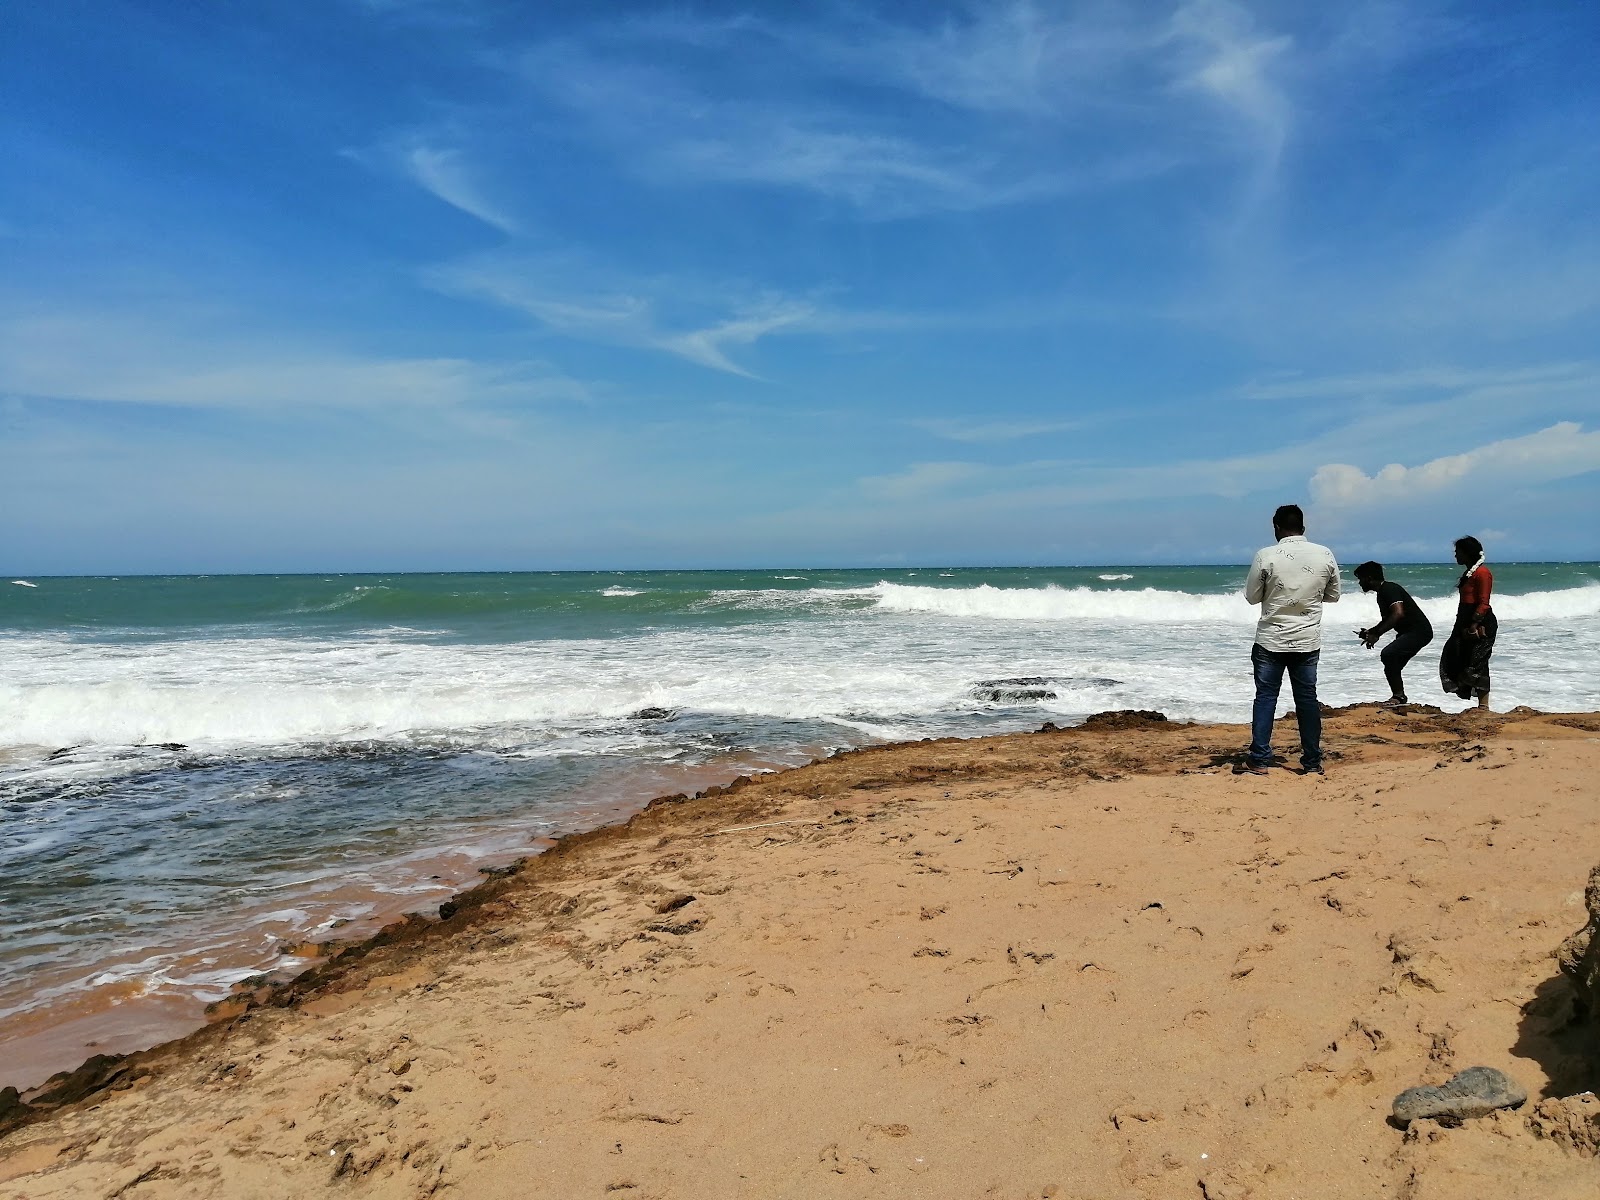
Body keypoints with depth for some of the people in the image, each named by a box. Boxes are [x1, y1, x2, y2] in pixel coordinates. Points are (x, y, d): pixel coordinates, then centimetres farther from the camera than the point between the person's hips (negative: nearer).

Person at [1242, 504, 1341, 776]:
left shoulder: (1266, 556, -12)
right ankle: (1312, 762, 14)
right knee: (1307, 699, 10)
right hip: (1308, 641, 2)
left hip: (1271, 640, -2)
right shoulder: (1325, 555, -3)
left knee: (1265, 697, 4)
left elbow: (1252, 596, -3)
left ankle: (1259, 760, 3)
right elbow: (1333, 595, 8)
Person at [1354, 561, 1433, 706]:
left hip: (1419, 631, -11)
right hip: (1409, 632, 11)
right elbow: (1387, 620, 25)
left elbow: (1398, 613, -31)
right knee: (1391, 667, 11)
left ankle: (1398, 696, -16)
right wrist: (1370, 632, 10)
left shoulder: (1389, 589, -17)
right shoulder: (1382, 592, 15)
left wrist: (1376, 634, -29)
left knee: (1388, 654, -24)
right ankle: (1399, 697, 23)